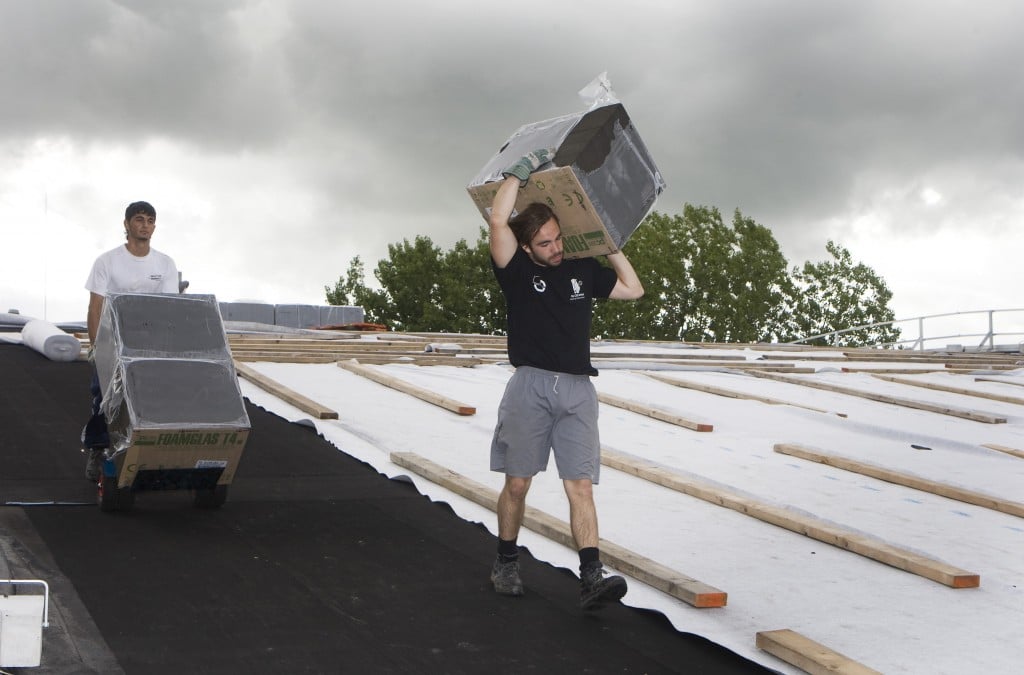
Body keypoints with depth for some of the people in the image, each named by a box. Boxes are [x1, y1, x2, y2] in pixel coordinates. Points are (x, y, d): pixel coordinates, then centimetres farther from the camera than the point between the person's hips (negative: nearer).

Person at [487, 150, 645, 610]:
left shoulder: (583, 271, 15)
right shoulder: (517, 270, 3)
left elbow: (633, 289, 24)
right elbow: (498, 220, -11)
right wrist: (522, 168, -2)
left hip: (577, 390, 2)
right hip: (530, 386, -2)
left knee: (580, 485, -7)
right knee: (517, 483, 4)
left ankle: (592, 577, -15)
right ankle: (506, 563, 23)